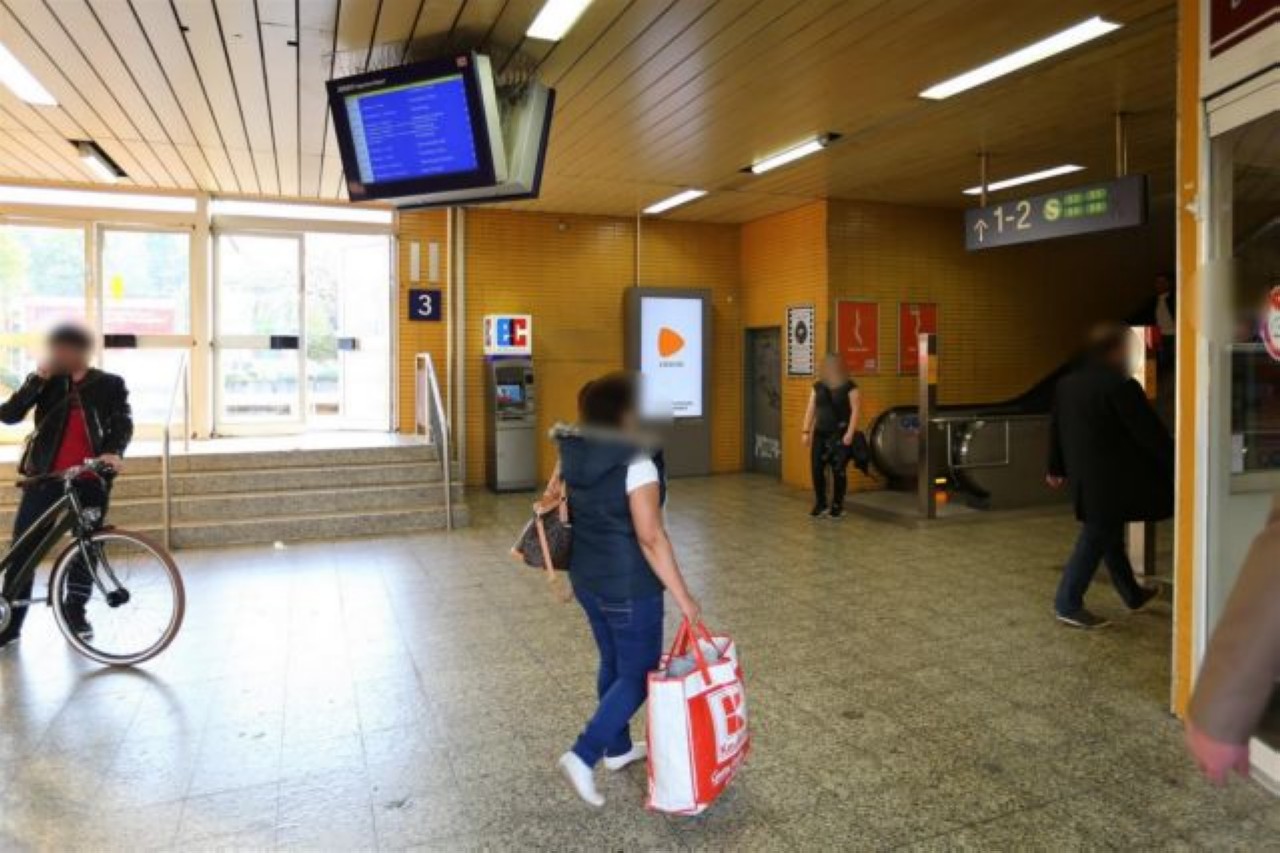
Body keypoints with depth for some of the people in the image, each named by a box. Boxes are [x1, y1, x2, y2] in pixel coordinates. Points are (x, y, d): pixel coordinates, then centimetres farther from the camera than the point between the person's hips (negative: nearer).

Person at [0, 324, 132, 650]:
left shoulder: (110, 385, 3)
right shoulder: (47, 381, 5)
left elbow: (123, 422, -5)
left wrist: (113, 451, -24)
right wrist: (38, 379, -15)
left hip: (90, 478, 0)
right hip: (45, 475, 1)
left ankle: (76, 611, 25)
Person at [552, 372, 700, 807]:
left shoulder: (573, 458, -1)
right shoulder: (636, 464, -24)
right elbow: (651, 537, -26)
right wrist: (682, 595, -21)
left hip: (587, 579, 8)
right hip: (628, 586, -8)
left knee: (613, 663, 23)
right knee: (639, 674, 8)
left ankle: (618, 747, 38)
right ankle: (583, 756, 2)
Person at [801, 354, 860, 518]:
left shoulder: (849, 386, -3)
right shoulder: (818, 386, 9)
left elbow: (855, 410, -7)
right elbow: (810, 409, 11)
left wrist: (850, 433, -15)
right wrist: (806, 431, 5)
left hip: (840, 434, -4)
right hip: (820, 433, 4)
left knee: (839, 470, -1)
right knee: (816, 468, 0)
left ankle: (837, 505, 12)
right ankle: (821, 504, 14)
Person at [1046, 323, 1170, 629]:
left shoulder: (1067, 384, 8)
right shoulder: (1120, 386, -18)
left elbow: (1056, 429, 16)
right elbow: (1150, 432, -16)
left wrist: (1057, 468, 26)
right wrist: (1175, 463, -6)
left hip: (1085, 477, 9)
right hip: (1112, 480, -9)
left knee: (1109, 535, 20)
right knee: (1096, 540, -1)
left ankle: (1132, 594, 36)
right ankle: (1068, 604, 4)